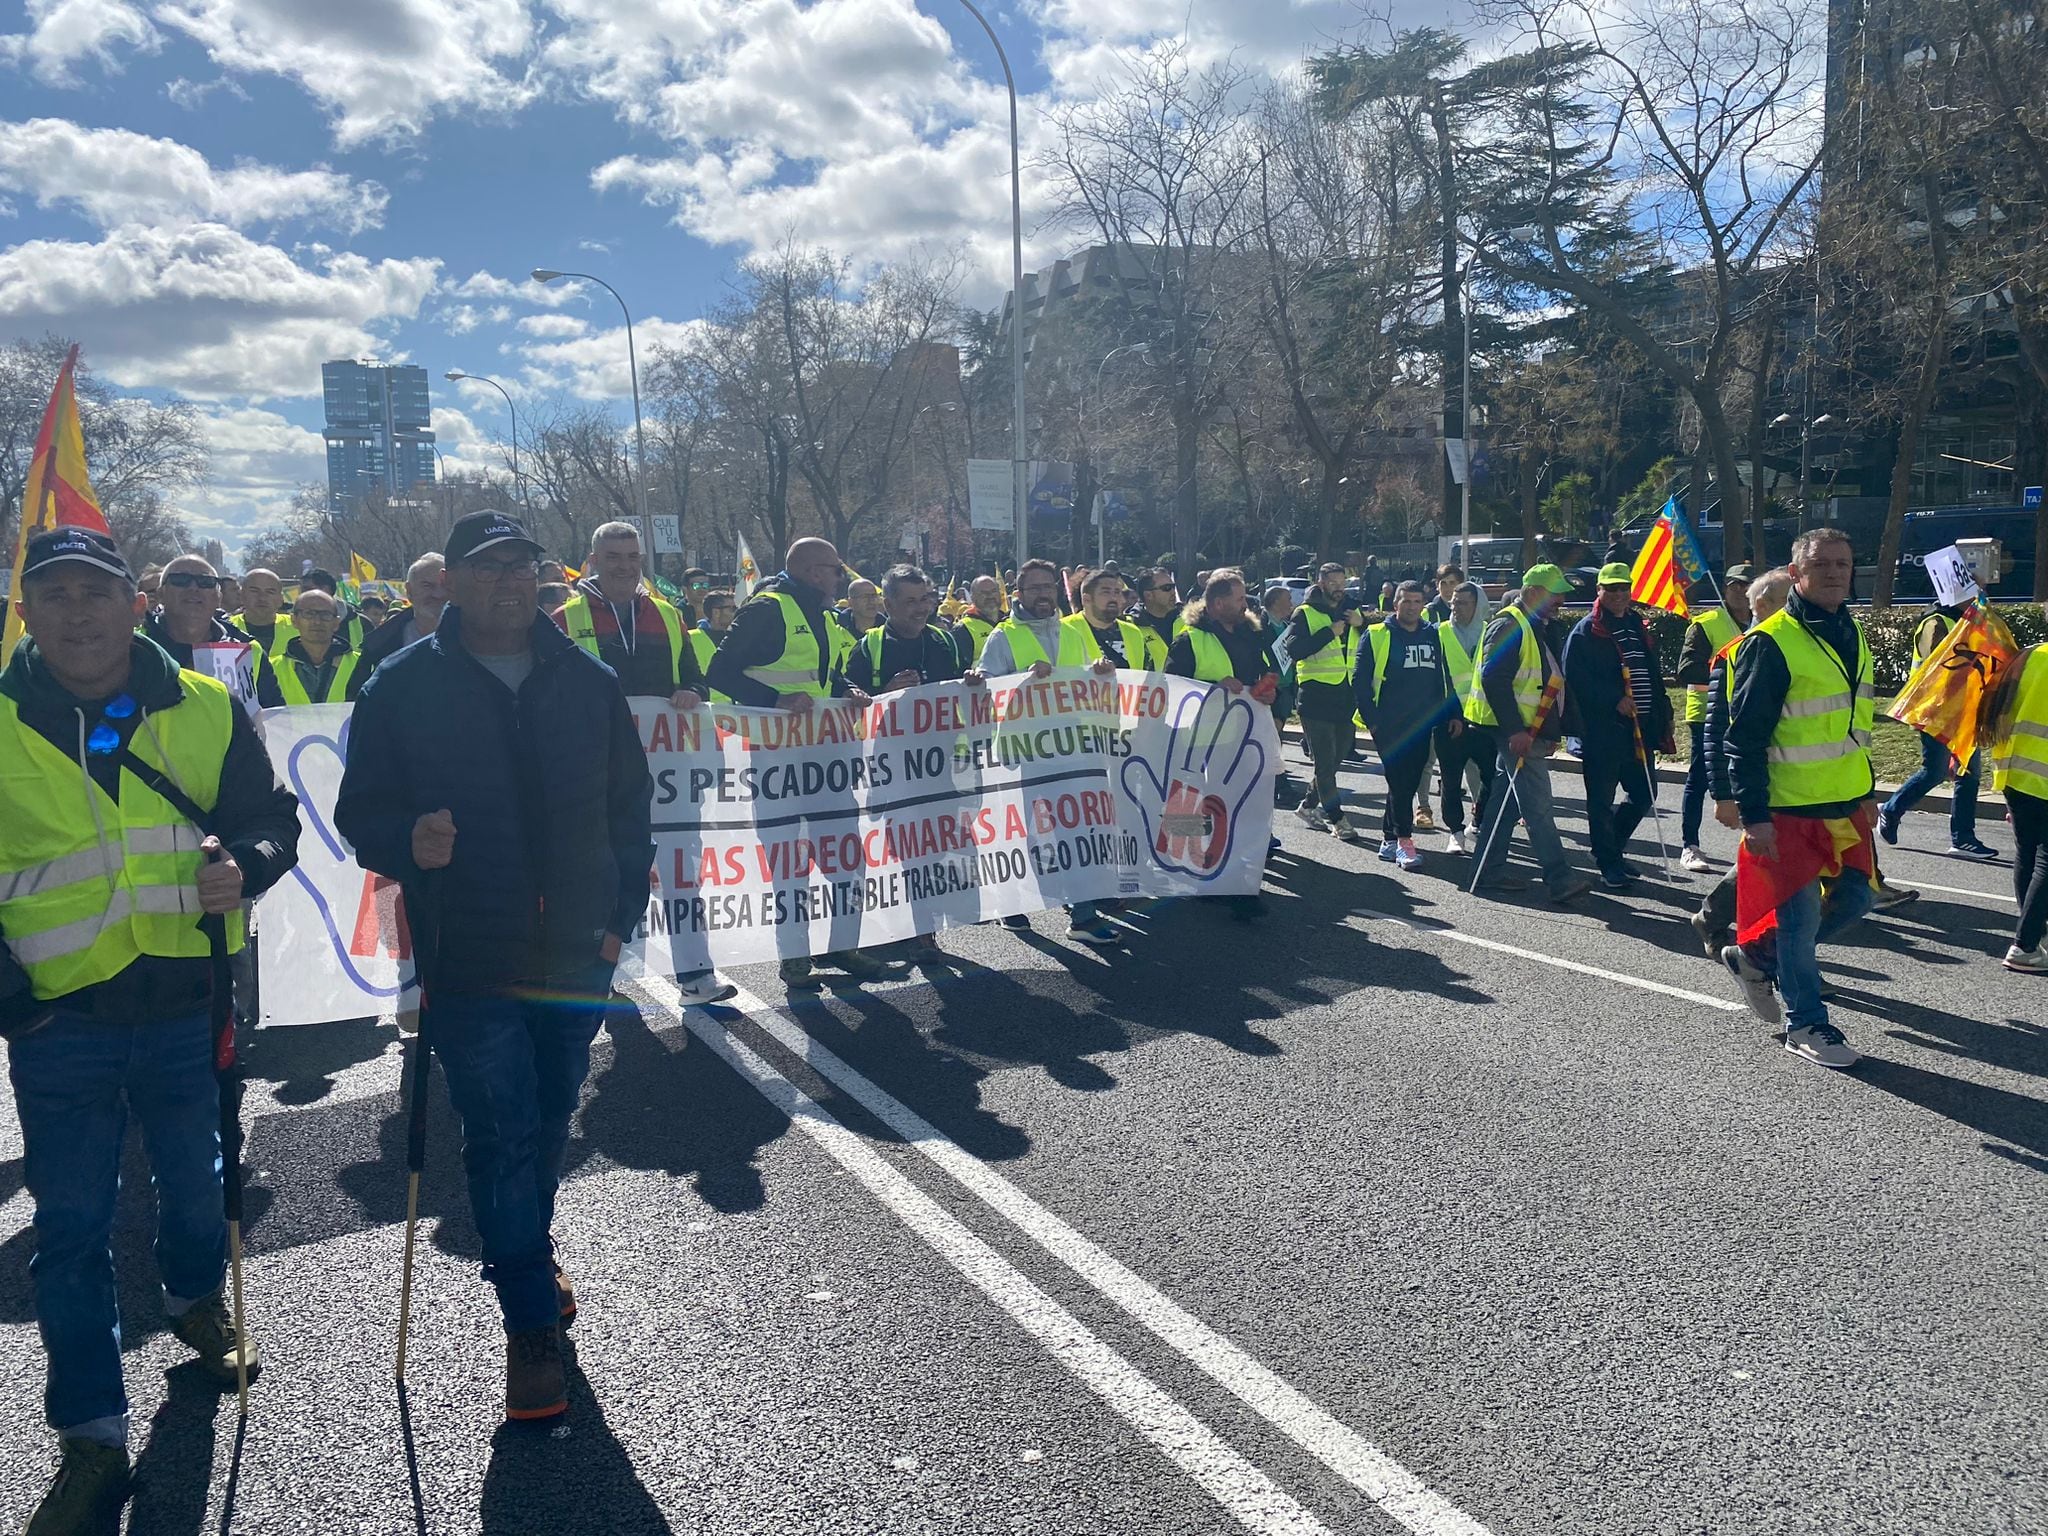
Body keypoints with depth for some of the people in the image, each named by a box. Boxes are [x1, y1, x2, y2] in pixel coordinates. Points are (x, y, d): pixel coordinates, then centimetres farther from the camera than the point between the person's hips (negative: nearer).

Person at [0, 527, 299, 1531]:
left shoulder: (207, 710, -1)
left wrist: (243, 865, -16)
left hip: (190, 1002, 2)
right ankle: (91, 1438, 18)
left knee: (195, 1182, 20)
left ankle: (197, 1302, 50)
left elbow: (272, 817, 6)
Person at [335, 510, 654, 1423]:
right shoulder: (403, 687, -3)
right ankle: (531, 1327, 13)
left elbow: (629, 807, 11)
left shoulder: (588, 683, 5)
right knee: (501, 1135, -1)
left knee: (550, 1122, 18)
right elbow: (361, 814, 1)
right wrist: (408, 842, -22)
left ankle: (528, 1251, 45)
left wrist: (621, 913, 3)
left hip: (575, 951, 3)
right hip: (469, 960, -3)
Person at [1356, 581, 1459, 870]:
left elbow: (1444, 678, 18)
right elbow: (1362, 680, -4)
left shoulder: (1434, 636, 13)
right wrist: (1371, 719, -9)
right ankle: (1404, 841, -6)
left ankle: (1389, 838, 18)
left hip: (1422, 725, 5)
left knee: (1408, 782, 8)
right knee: (1400, 781, -9)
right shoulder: (1377, 635, -2)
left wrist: (1453, 713, 11)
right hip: (1389, 726, -5)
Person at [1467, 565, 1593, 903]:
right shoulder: (1508, 626, -13)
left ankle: (1489, 872, 19)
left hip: (1533, 732, 10)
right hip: (1518, 732, -10)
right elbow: (1494, 679, -22)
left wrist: (1554, 732, 19)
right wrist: (1515, 730, -24)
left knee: (1506, 802, 13)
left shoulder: (1539, 629, 19)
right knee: (1538, 806, -10)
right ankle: (1560, 880, -10)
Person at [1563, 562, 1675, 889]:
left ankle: (1611, 849, 28)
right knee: (1601, 799, 1)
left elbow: (1653, 674, 21)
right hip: (1601, 730, -7)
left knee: (1643, 795, 11)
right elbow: (1577, 679, -14)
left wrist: (1661, 715, 14)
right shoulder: (1586, 631, -4)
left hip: (1638, 728, 7)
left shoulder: (1637, 626, 17)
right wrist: (1616, 700, -20)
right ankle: (1609, 864, 11)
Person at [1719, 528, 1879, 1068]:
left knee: (1855, 897, 11)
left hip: (1846, 805, 8)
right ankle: (1805, 1025, 17)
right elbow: (1745, 735, -16)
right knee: (1802, 914, 2)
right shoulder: (1770, 642, -15)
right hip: (1789, 809, -8)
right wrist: (1753, 814, -18)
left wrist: (1866, 794, 21)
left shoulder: (1853, 636, 10)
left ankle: (1752, 955, 29)